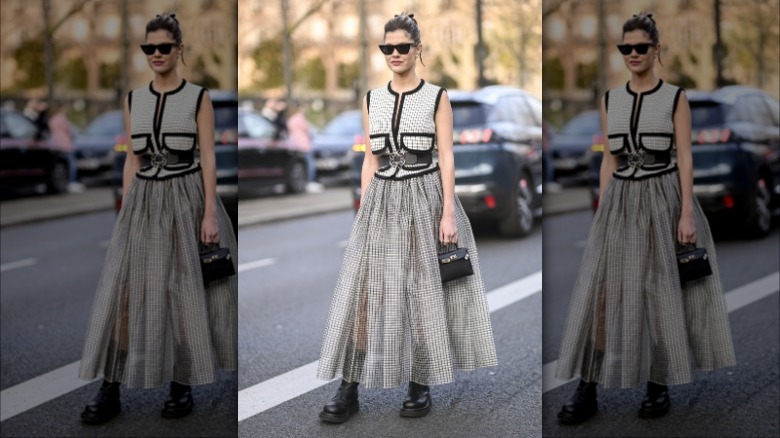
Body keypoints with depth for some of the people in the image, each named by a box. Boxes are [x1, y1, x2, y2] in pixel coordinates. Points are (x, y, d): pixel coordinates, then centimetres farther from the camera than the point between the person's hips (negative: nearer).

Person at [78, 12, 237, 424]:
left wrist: (210, 213, -13)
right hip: (144, 202, 4)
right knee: (124, 292, -2)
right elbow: (132, 160, 11)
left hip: (187, 200, -3)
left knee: (184, 292, 2)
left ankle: (183, 385, 13)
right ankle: (110, 391, 2)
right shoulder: (133, 100, 9)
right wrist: (124, 213, 6)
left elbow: (207, 158, -6)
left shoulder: (198, 97, -3)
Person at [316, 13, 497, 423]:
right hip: (382, 201, 3)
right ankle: (348, 390, -1)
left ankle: (420, 384, 13)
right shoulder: (372, 99, 9)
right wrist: (363, 212, 6)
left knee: (423, 289, 2)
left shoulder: (436, 97, -1)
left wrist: (448, 213, -11)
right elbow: (370, 160, 11)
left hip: (424, 198, -3)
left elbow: (446, 157, -4)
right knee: (365, 288, -2)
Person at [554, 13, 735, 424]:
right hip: (621, 202, 3)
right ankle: (586, 391, 0)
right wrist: (601, 213, 6)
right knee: (602, 290, -2)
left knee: (661, 291, 1)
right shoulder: (610, 100, 9)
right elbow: (609, 160, 11)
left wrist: (687, 213, -12)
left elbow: (684, 158, -5)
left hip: (663, 199, -3)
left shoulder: (675, 97, -2)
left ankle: (659, 386, 14)